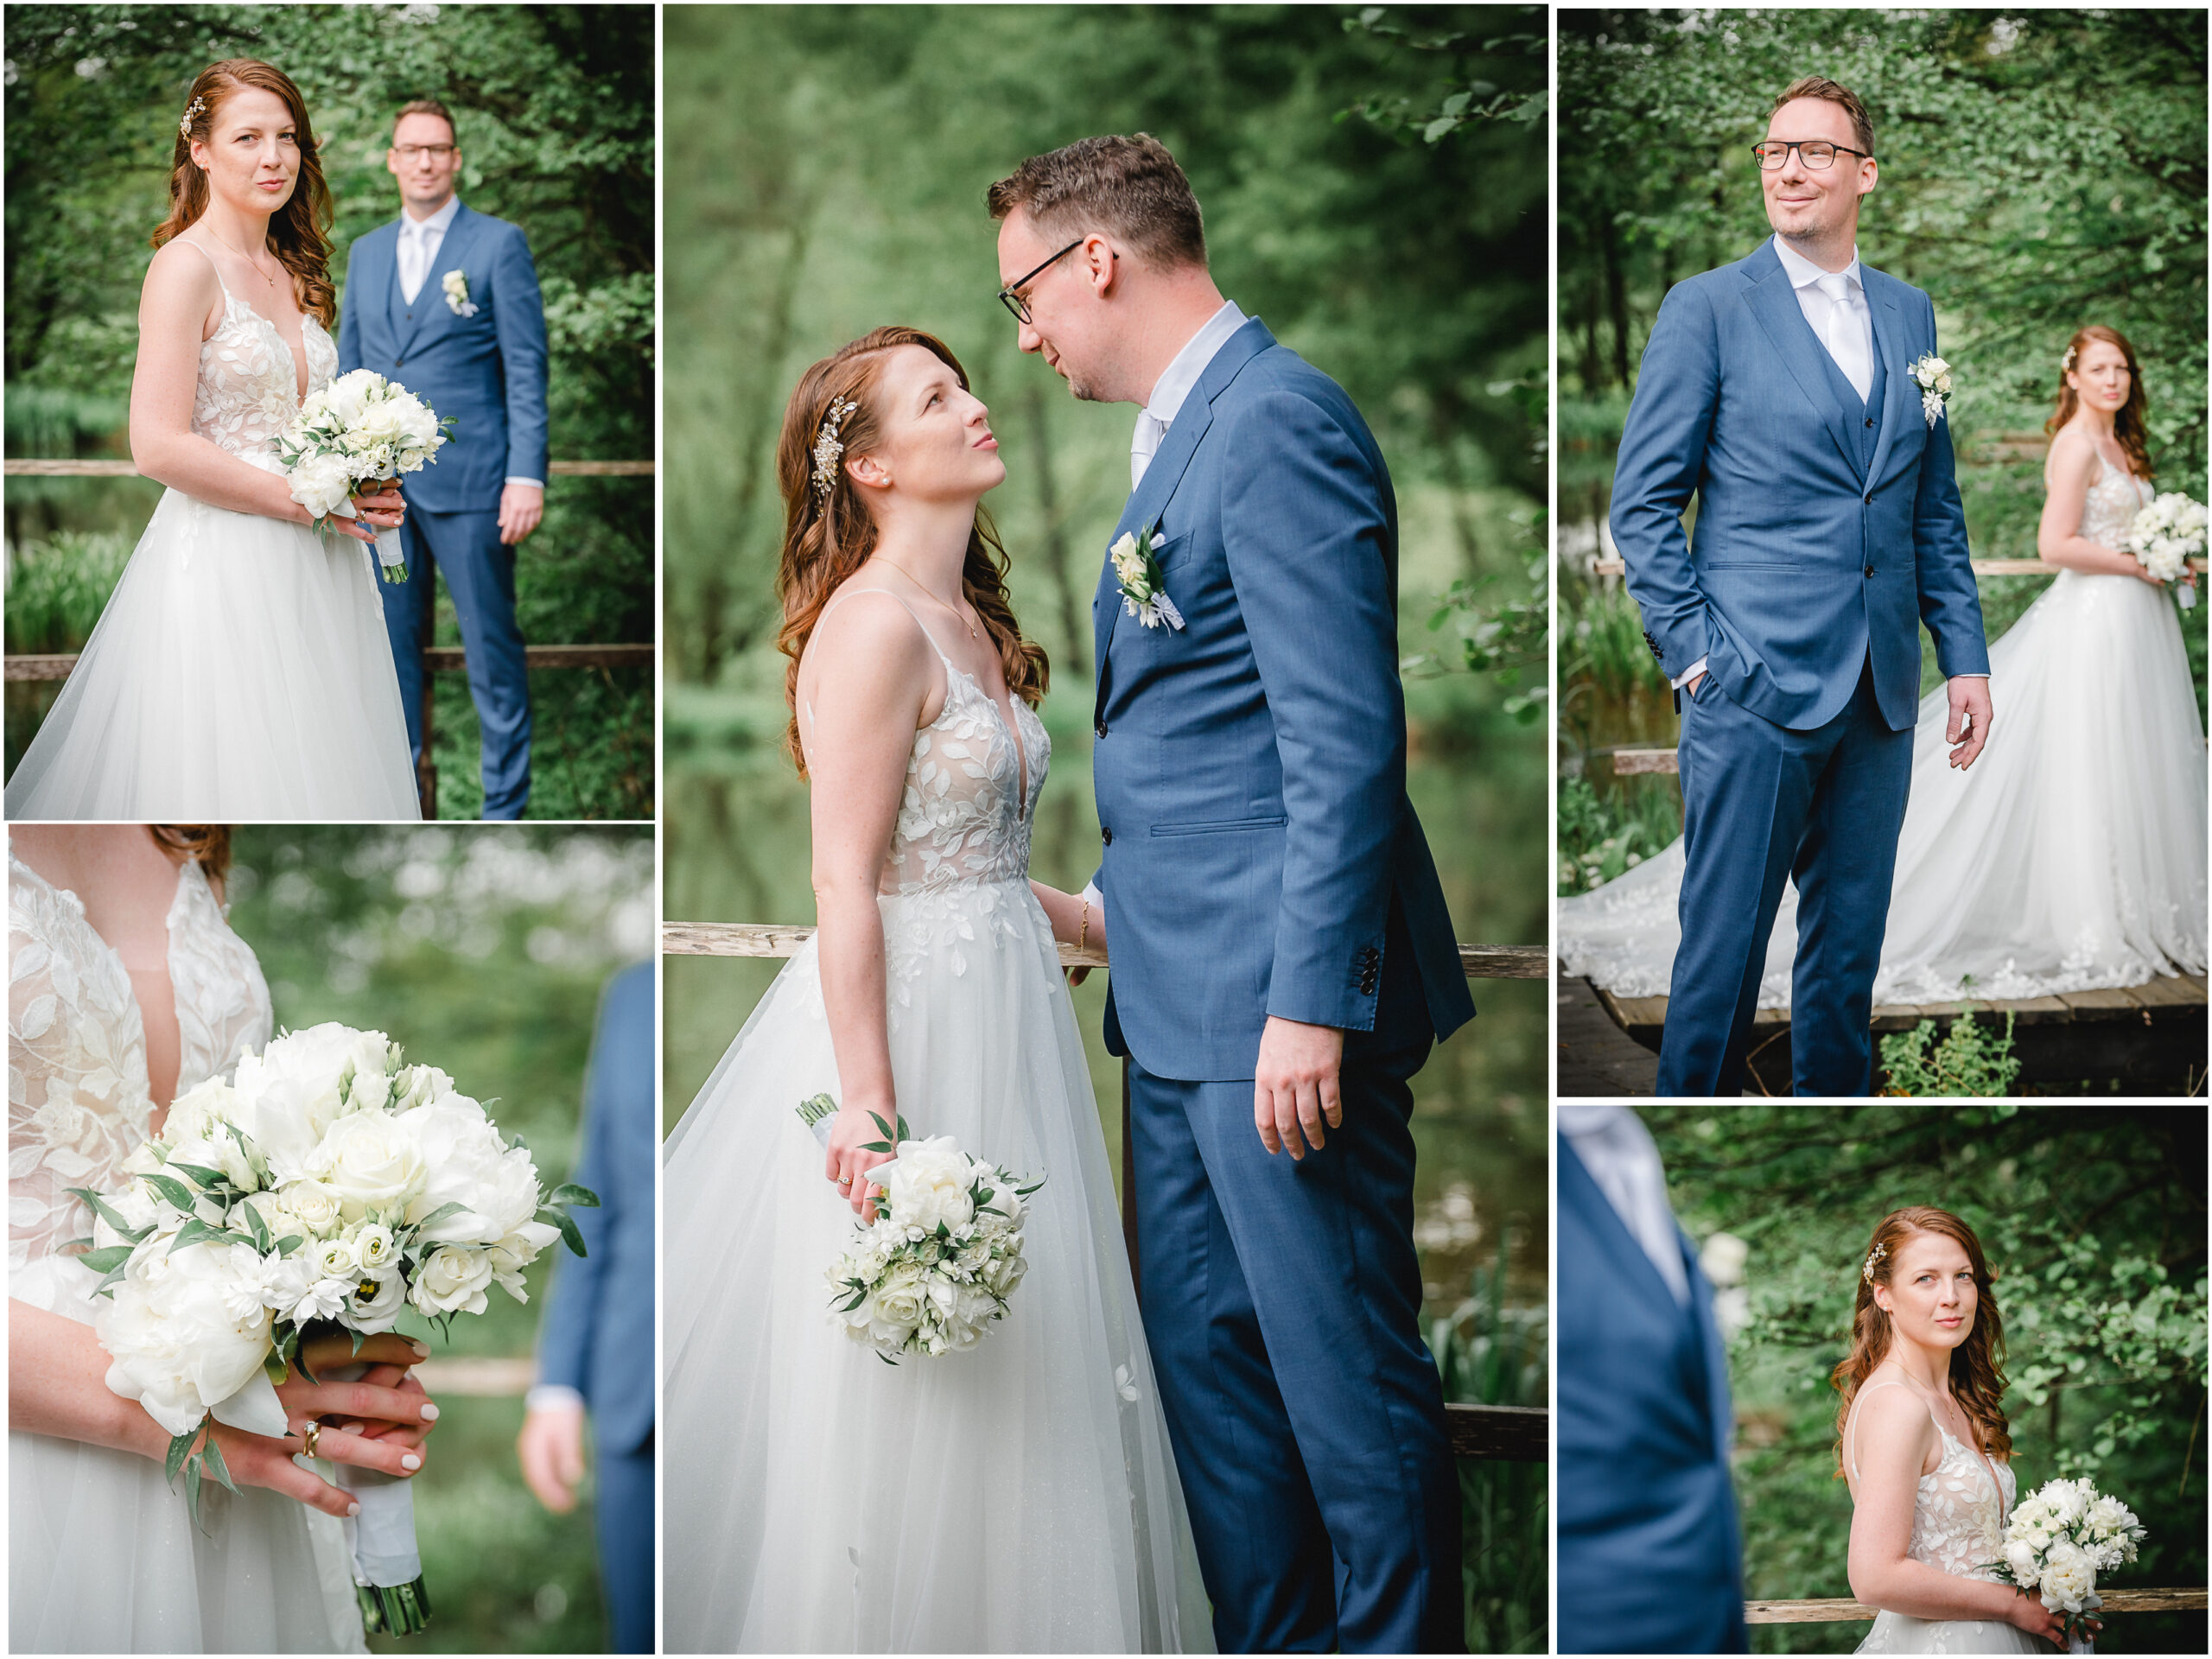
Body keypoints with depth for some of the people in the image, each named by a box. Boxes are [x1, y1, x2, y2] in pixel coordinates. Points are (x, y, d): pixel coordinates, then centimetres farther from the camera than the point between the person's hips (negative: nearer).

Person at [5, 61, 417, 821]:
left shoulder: (292, 275, 15)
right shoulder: (186, 267, -9)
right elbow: (159, 445, -17)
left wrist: (366, 492, 3)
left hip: (310, 572, 8)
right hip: (220, 567, -8)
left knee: (311, 774, 9)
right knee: (222, 778, -4)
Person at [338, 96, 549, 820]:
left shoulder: (499, 245, 0)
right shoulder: (367, 253, 15)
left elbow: (526, 368, -4)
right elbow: (349, 367, 19)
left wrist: (526, 476, -11)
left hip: (468, 483, -5)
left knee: (492, 649, -2)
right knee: (390, 645, 8)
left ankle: (505, 809, 4)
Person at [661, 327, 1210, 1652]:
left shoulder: (968, 621, 13)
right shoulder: (872, 626, -15)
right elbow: (847, 884, -20)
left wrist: (1093, 922, 21)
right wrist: (869, 1107, -23)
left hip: (1001, 1002, 9)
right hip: (908, 1014, -9)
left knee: (1000, 1377, 14)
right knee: (899, 1402, -2)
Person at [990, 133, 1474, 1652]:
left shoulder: (1277, 422, -13)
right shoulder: (1185, 433, 18)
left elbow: (1346, 740, -19)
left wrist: (1310, 1002, -23)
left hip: (1277, 1002, -10)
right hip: (1184, 1008, 10)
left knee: (1347, 1376, -4)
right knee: (1209, 1361, 13)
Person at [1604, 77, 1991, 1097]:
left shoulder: (1910, 314, 14)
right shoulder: (1708, 307, -1)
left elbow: (1935, 507, 18)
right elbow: (1643, 502, -2)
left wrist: (1965, 656, 10)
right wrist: (1691, 655, -10)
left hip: (1879, 698, 5)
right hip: (1754, 687, -5)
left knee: (1849, 954, 10)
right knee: (1723, 947, -2)